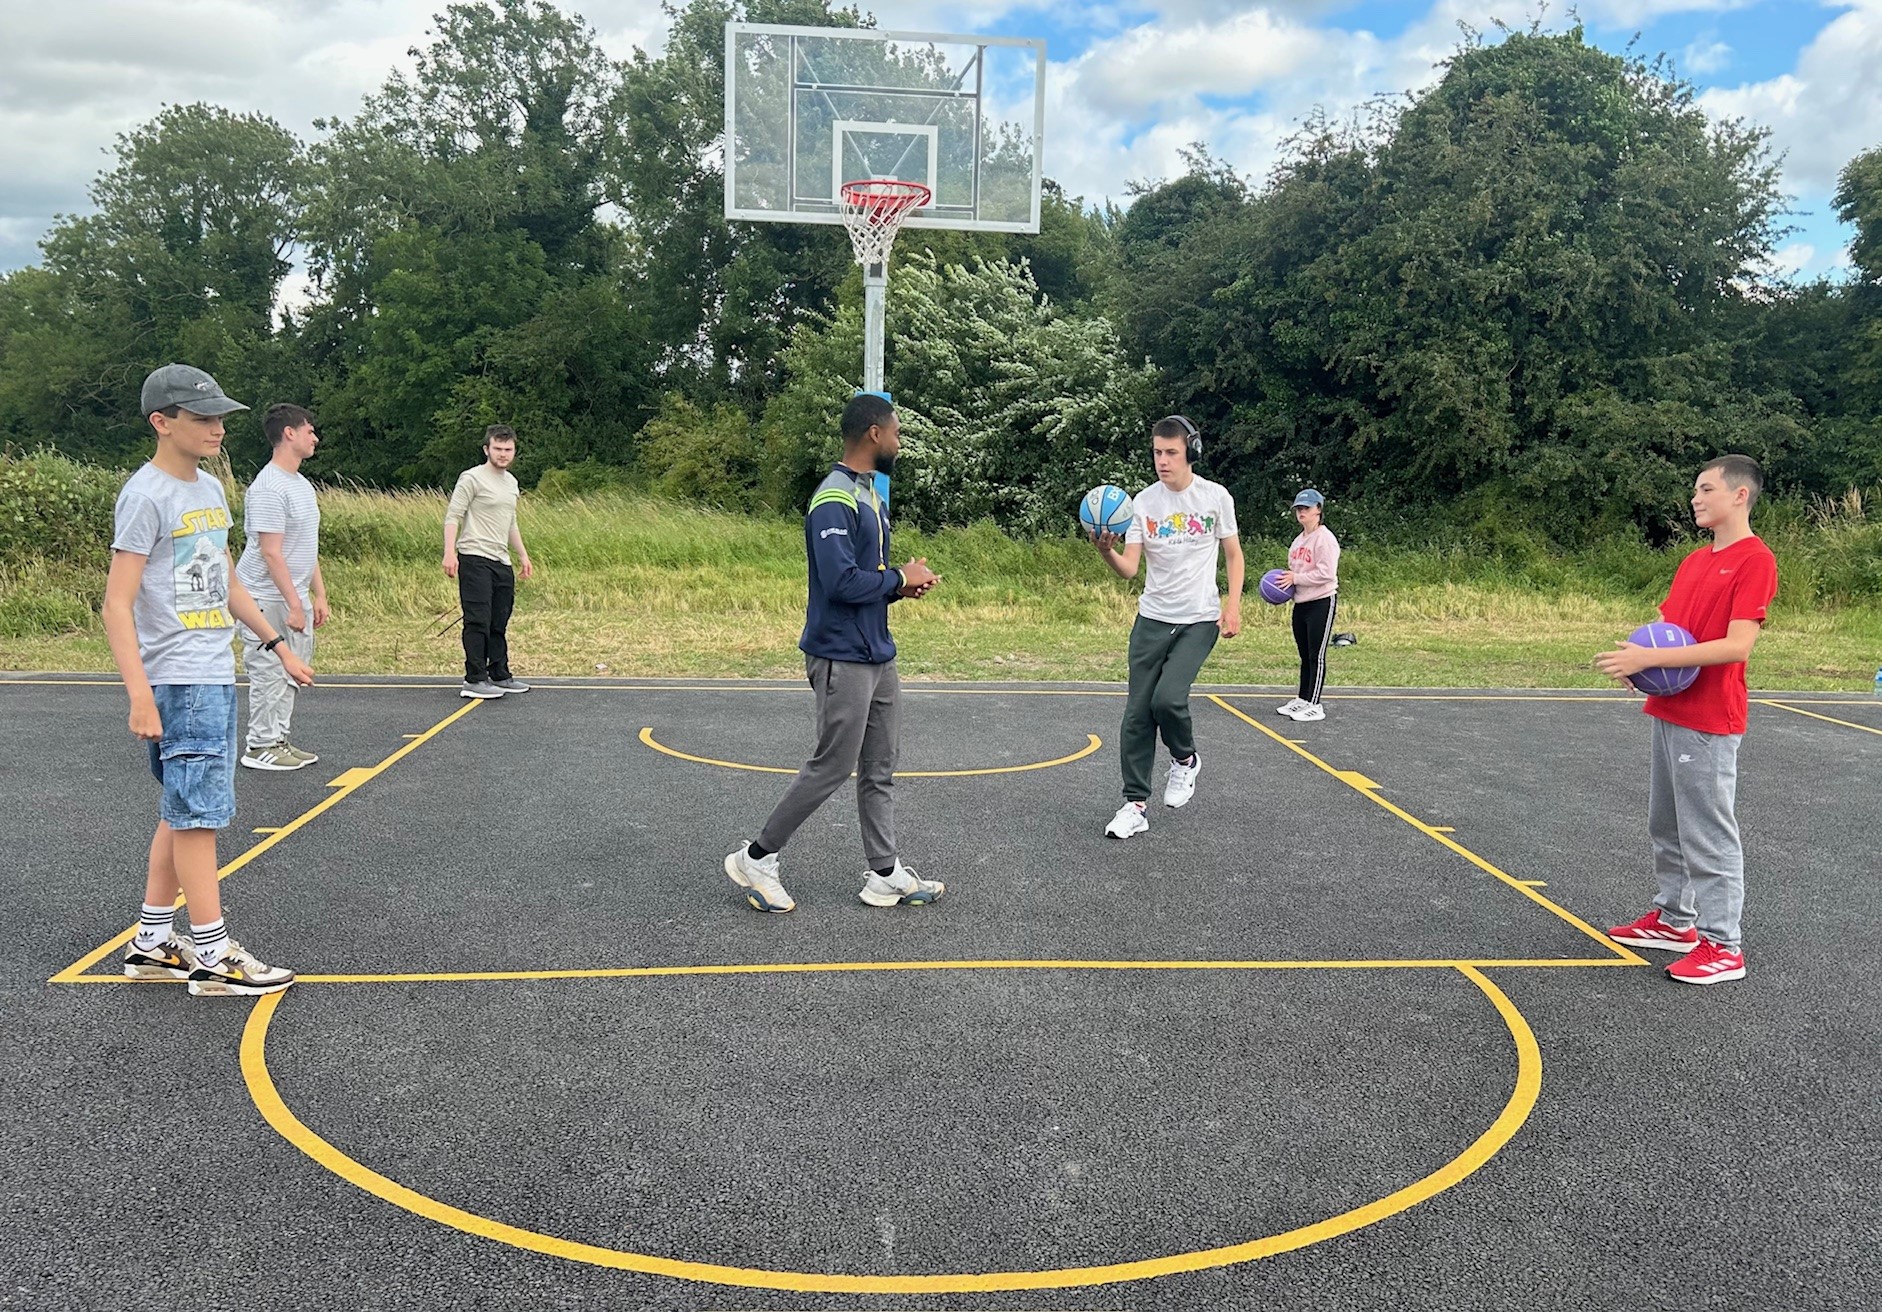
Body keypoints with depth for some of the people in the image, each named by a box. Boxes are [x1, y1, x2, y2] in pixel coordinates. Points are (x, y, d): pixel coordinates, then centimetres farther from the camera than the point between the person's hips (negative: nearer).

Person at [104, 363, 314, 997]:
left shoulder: (211, 489, 14)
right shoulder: (145, 496, -12)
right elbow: (117, 605, -16)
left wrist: (278, 646, 23)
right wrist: (140, 698, -22)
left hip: (216, 679, 9)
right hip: (178, 682, -9)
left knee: (183, 813, 13)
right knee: (199, 813, -6)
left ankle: (152, 942, 22)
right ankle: (212, 955, 1)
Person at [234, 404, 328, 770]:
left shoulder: (302, 485, 14)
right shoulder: (269, 488, -17)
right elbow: (271, 552, -21)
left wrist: (319, 596, 18)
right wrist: (294, 604, -22)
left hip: (295, 598, 10)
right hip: (268, 599, -10)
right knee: (269, 673, -4)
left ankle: (279, 740, 22)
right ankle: (260, 747, 5)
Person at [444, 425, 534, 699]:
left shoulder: (511, 482, 19)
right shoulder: (472, 478, -6)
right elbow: (452, 517, -12)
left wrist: (523, 555, 26)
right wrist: (450, 553, -22)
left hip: (502, 563, 8)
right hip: (475, 560, -8)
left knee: (499, 623, 12)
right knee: (478, 621, -10)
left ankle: (500, 676, 19)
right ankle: (474, 681, -8)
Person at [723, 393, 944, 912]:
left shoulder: (870, 495, 14)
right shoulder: (834, 500, -18)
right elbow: (841, 581, -27)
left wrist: (905, 582, 0)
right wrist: (900, 579, -14)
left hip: (878, 655, 10)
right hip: (843, 659, -10)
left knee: (879, 769, 12)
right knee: (832, 767, -2)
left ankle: (884, 874, 21)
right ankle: (756, 858, 12)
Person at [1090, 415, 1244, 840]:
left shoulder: (1215, 497, -3)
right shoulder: (1143, 501, -1)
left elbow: (1233, 555, 7)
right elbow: (1129, 568, -7)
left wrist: (1233, 605, -4)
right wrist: (1107, 552, -28)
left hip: (1200, 621, -3)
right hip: (1152, 618, 3)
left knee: (1168, 698, -20)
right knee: (1137, 712, 0)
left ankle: (1185, 760, 12)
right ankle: (1135, 805, 9)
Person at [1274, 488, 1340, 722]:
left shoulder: (1325, 538, -13)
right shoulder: (1299, 540, 14)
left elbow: (1326, 573, -20)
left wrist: (1295, 578, -17)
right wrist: (1286, 579, 2)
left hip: (1321, 602, -9)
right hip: (1301, 603, 9)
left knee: (1316, 655, -5)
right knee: (1305, 655, 15)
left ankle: (1314, 706, -2)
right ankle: (1302, 700, 23)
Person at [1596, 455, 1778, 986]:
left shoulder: (1755, 560, -13)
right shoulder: (1694, 561, 15)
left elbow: (1737, 645, -21)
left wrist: (1650, 658, -24)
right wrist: (1637, 656, -5)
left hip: (1709, 723, -9)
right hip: (1667, 712, 9)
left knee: (1709, 834, -3)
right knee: (1666, 827, 17)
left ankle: (1723, 946, 5)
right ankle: (1675, 919, 30)